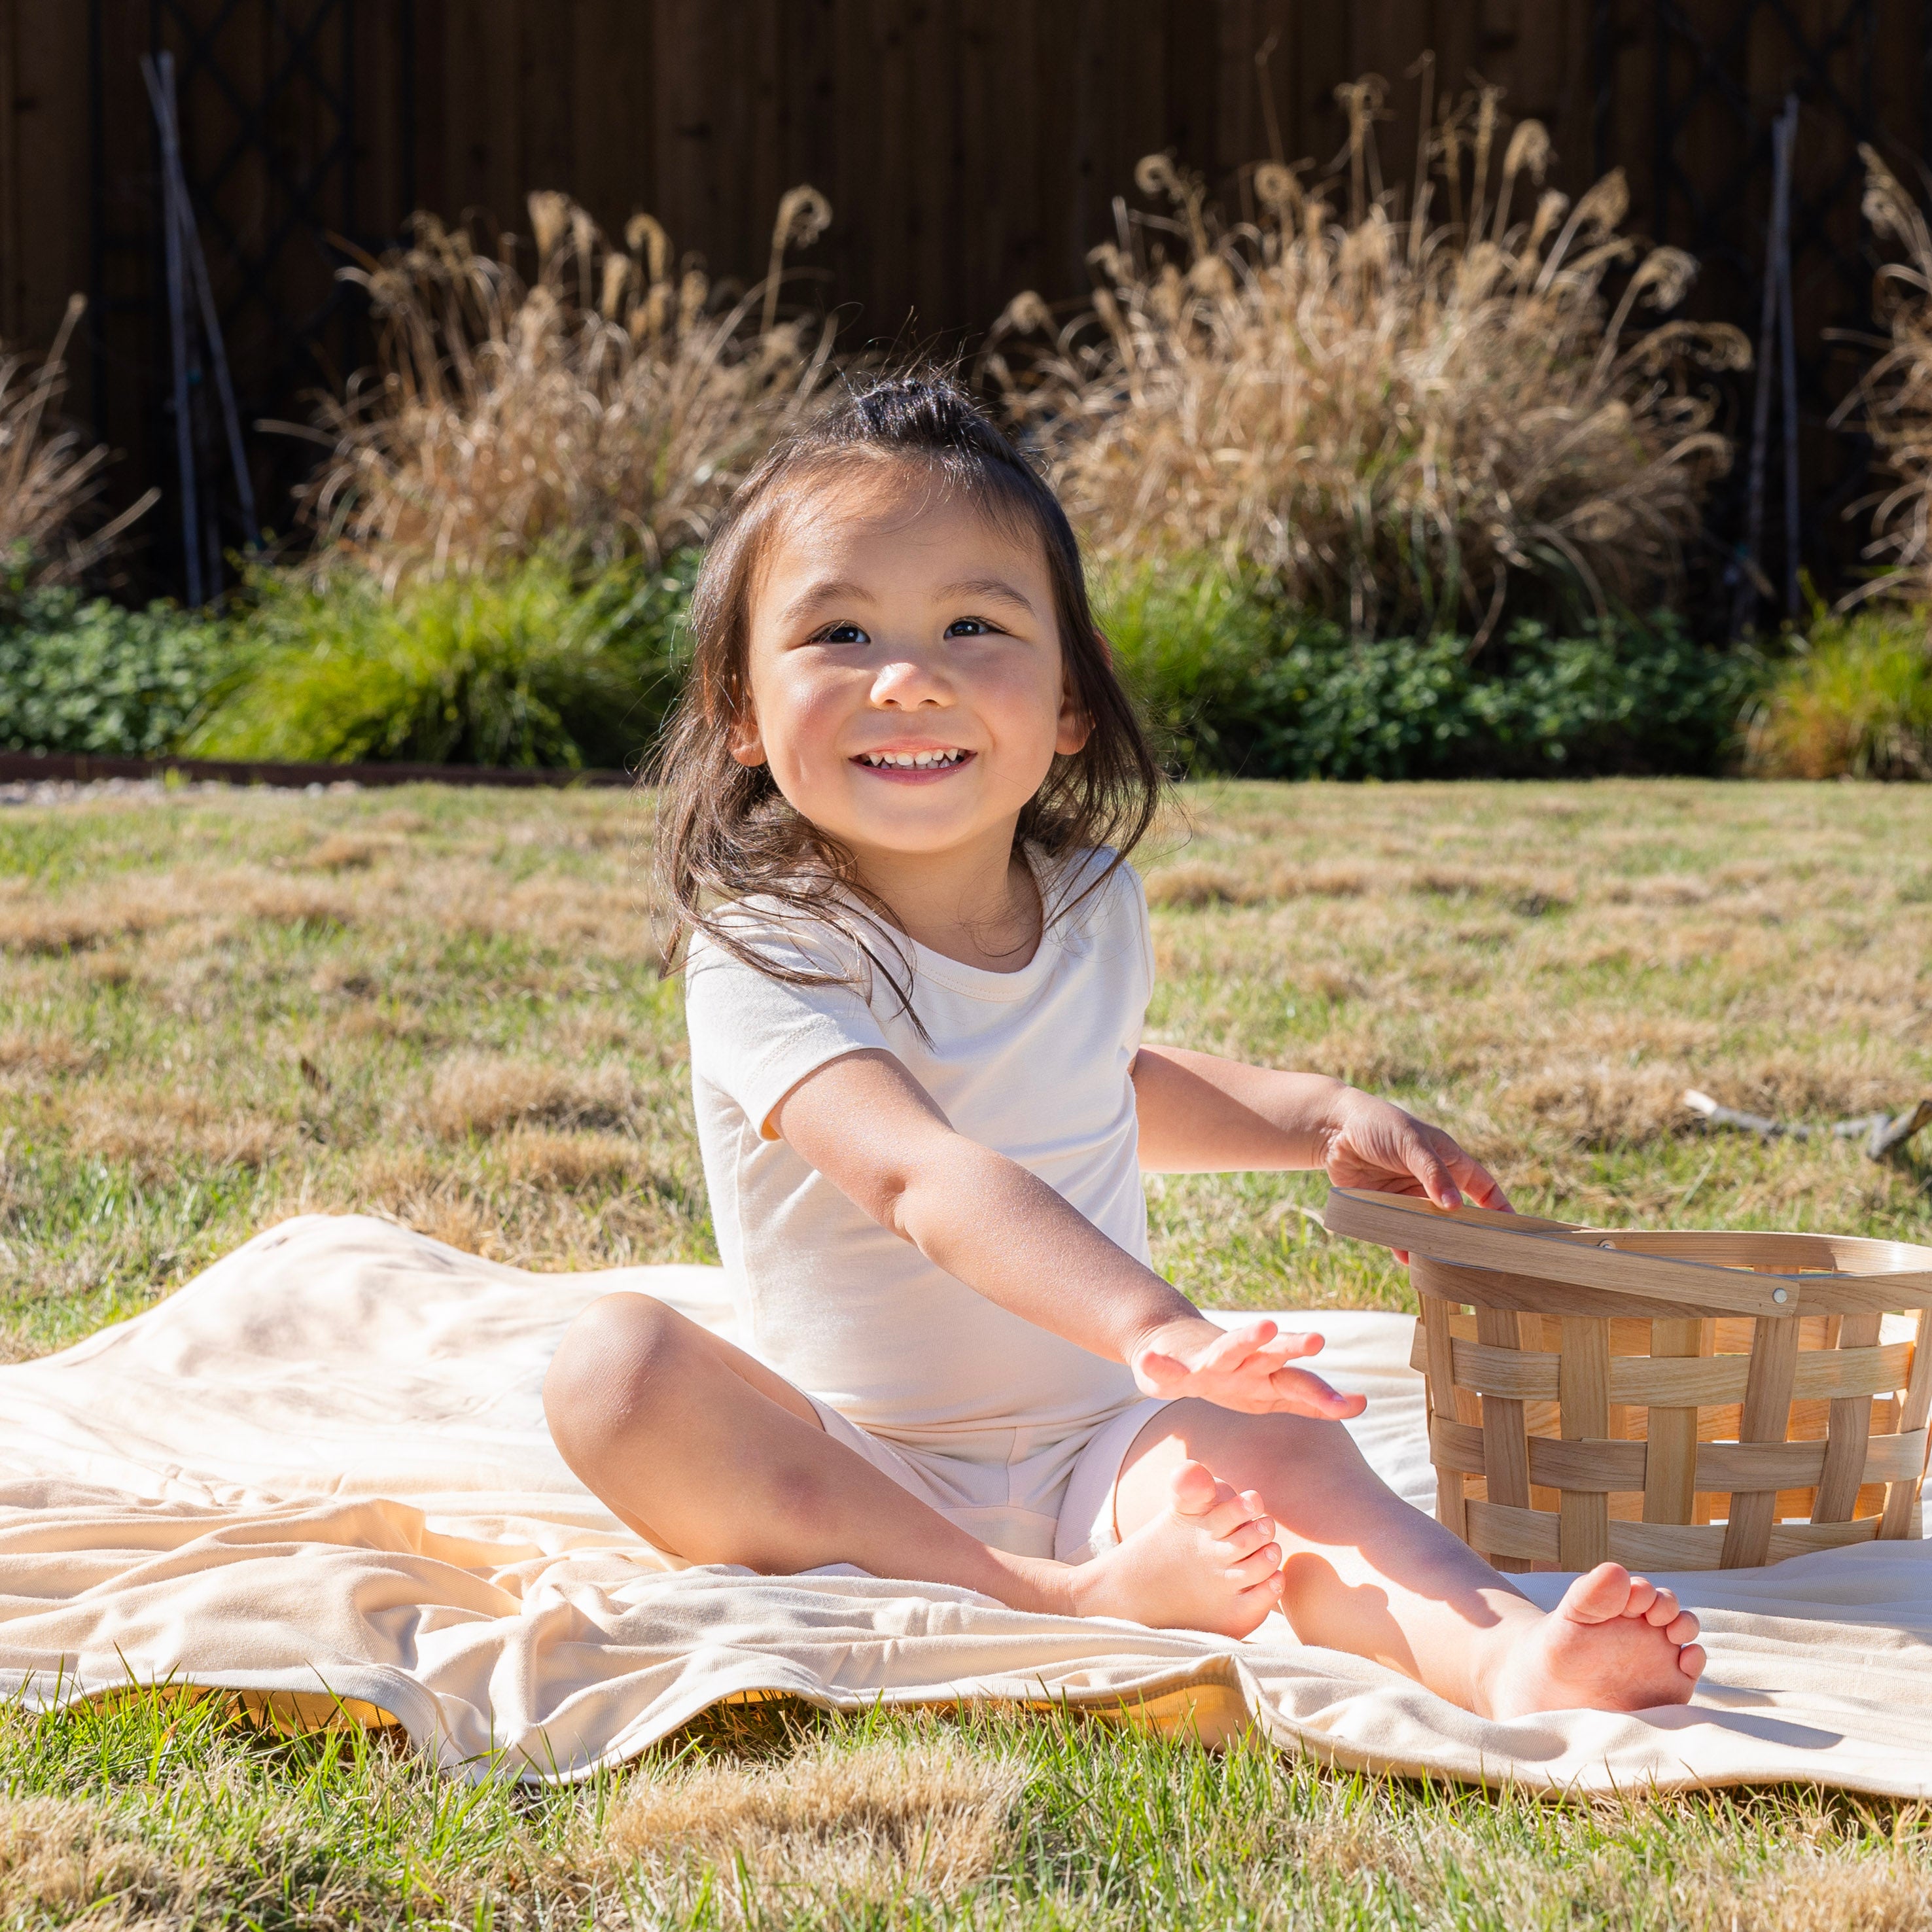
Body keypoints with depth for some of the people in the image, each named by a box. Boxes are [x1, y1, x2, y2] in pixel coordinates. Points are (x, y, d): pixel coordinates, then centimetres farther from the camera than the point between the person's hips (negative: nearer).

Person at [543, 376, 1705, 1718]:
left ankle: (1502, 1655, -56)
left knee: (1277, 1442, -27)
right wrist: (1155, 1326, -49)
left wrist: (1321, 1117, 17)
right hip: (852, 1474, -3)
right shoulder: (767, 955, -16)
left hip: (1100, 1453, 4)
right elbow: (918, 1171, -35)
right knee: (616, 1367, -31)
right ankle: (1057, 1604, -39)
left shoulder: (1097, 909, 5)